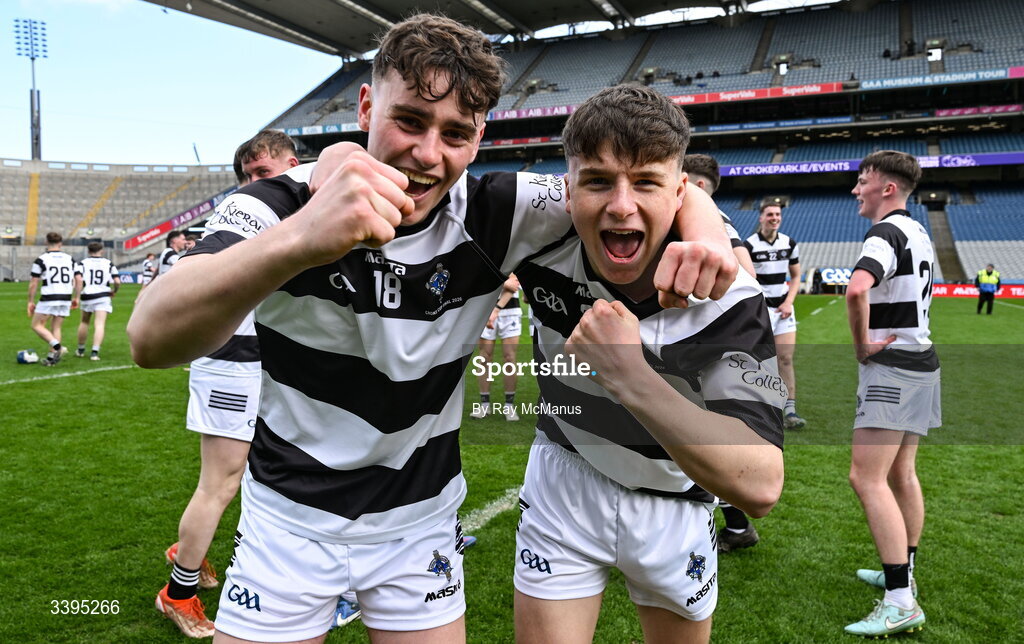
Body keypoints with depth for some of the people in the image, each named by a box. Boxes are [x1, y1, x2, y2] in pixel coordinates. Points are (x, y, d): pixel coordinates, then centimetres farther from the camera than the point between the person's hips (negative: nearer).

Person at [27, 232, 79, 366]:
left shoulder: (40, 260, -4)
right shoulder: (70, 259, 8)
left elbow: (33, 283, -4)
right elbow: (78, 279, 7)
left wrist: (31, 301, 3)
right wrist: (76, 298, 15)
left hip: (48, 299, -5)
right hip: (65, 299, 5)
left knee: (37, 325, 7)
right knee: (56, 328, 12)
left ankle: (57, 347, -13)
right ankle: (51, 358, 8)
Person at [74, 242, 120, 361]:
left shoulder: (83, 263, 2)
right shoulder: (108, 264, 4)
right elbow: (117, 281, -3)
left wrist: (77, 295, -3)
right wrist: (114, 291, 15)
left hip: (87, 297, 1)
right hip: (103, 296, -1)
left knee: (84, 322, 19)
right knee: (100, 324, -4)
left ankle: (80, 350, 30)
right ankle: (94, 352, -15)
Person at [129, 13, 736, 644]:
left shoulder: (493, 216, -13)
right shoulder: (278, 205, -19)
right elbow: (152, 339, -36)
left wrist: (703, 230, -31)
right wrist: (299, 238, -53)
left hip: (420, 521, 2)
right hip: (290, 518, -1)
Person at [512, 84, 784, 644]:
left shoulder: (728, 297, -29)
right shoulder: (541, 242, -23)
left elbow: (760, 487, -38)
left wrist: (629, 377, -46)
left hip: (674, 506, 0)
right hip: (564, 483, 1)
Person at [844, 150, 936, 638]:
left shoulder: (885, 232, -16)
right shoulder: (918, 233, 15)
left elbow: (856, 289, -35)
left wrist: (861, 343, -21)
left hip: (891, 365, -10)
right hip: (920, 362, 10)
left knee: (866, 477, -12)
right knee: (901, 474, 16)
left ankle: (900, 602, -13)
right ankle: (902, 573, 26)